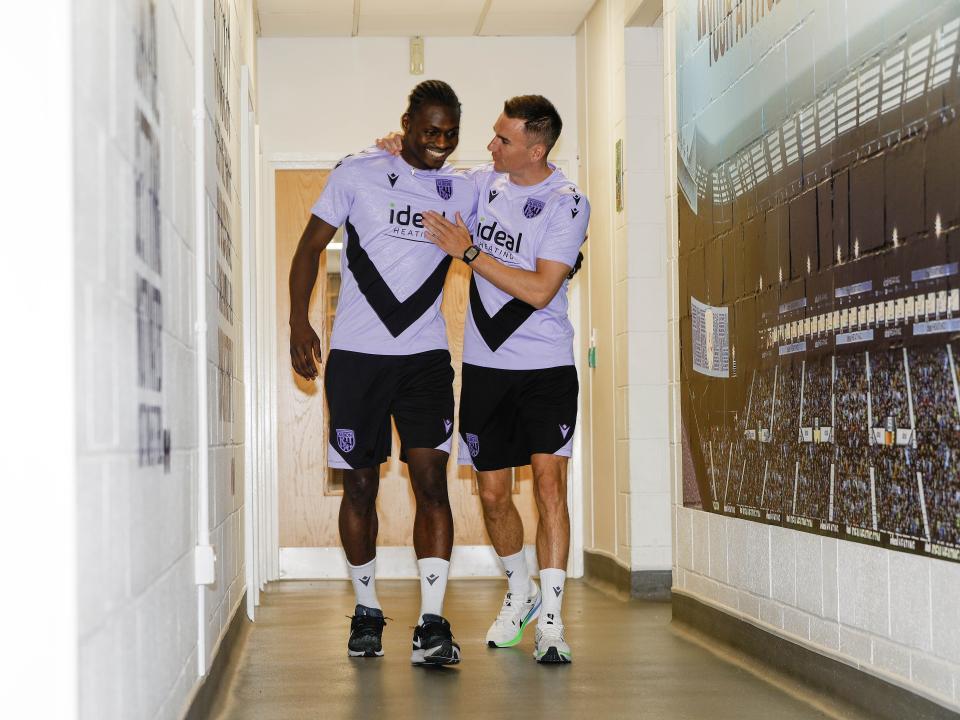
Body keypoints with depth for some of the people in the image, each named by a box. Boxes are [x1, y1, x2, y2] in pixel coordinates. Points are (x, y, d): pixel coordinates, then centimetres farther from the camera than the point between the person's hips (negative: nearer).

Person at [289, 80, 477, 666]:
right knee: (361, 485, 6)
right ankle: (367, 609, 22)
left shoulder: (464, 192, 9)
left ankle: (432, 624, -11)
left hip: (426, 355, 1)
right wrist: (299, 322, -4)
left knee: (431, 480, -10)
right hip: (356, 354, -1)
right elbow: (311, 246, 6)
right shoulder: (358, 173, 3)